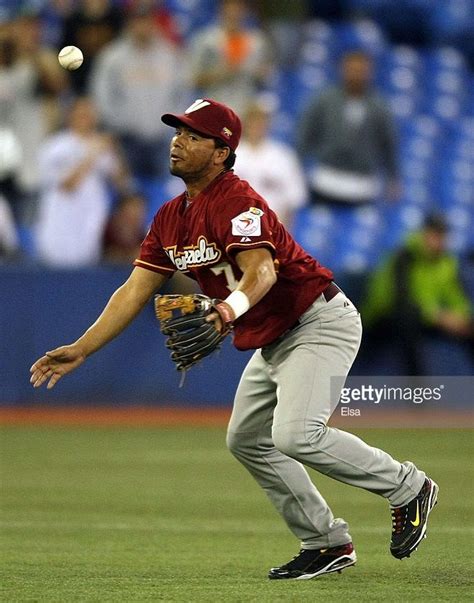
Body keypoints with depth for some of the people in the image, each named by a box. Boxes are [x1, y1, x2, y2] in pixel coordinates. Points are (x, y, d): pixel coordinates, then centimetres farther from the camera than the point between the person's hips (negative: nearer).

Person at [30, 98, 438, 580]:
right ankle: (328, 543, 22)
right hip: (271, 341, 10)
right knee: (247, 440, 14)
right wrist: (79, 350, 0)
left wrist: (232, 308, -58)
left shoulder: (235, 201, -21)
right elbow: (134, 292, 7)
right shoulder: (170, 218, 7)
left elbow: (262, 271, -38)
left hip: (321, 323, -10)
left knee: (295, 436, -24)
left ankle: (408, 488, -5)